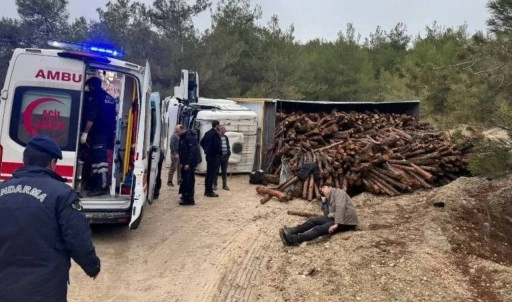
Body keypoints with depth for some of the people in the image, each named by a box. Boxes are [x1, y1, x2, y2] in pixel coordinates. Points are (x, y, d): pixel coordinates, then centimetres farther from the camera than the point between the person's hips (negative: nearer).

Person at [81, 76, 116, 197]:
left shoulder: (96, 97, -8)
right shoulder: (110, 98, 19)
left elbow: (91, 117, -17)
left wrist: (85, 132, -17)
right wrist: (112, 132, 28)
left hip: (99, 133, -9)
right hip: (108, 132, 9)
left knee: (100, 159, -12)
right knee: (97, 157, 16)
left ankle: (102, 186, -15)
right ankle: (97, 183, 22)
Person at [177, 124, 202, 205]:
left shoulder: (190, 137, -17)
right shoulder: (182, 137, 14)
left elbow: (192, 151, -23)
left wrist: (188, 163, -24)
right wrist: (181, 162, 15)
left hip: (190, 163, -10)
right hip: (185, 163, 10)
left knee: (189, 180, -7)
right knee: (185, 180, 15)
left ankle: (190, 199, -3)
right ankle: (185, 196, 26)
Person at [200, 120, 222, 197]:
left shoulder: (207, 133, 11)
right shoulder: (215, 134, -15)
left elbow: (202, 142, 16)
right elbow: (217, 145, -22)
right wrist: (220, 152, -8)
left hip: (208, 155, 9)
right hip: (214, 156, -9)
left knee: (208, 173, 14)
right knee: (212, 173, -4)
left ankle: (207, 191, 20)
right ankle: (210, 191, -2)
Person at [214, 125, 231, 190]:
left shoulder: (226, 137, 11)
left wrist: (228, 153, 6)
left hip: (225, 157, 6)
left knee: (224, 171, 11)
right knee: (216, 171, 5)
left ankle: (225, 185, 18)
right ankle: (214, 184, 13)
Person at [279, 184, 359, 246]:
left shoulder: (338, 192, -5)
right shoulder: (329, 199, 23)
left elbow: (340, 207, -21)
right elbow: (329, 214, 14)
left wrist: (336, 224, -29)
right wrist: (324, 202, 6)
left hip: (346, 221, -9)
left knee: (320, 229, -25)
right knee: (314, 220, -4)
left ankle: (294, 239, -37)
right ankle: (292, 231, -13)